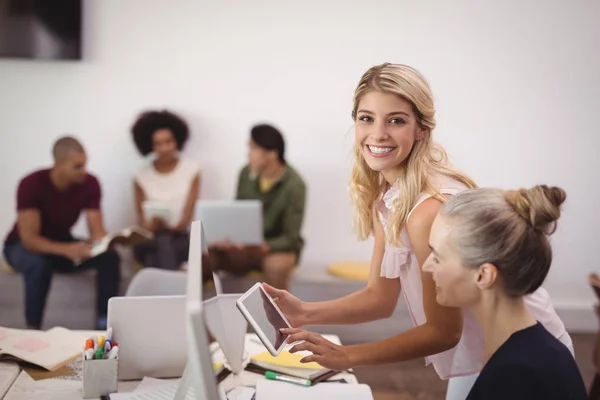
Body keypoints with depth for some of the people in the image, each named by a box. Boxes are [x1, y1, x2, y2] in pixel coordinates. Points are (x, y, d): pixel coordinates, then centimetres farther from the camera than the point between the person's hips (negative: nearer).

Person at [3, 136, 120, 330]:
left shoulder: (90, 183, -18)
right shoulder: (31, 184, -30)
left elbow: (97, 231, -16)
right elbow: (29, 238, -33)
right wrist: (67, 250, -50)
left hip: (63, 244, 4)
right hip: (22, 245, -4)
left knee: (109, 256, -22)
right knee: (39, 263, -39)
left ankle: (105, 322, -16)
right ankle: (33, 328, -26)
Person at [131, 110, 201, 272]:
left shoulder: (191, 170, 4)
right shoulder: (141, 176, 7)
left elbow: (189, 211, -3)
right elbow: (142, 216, 5)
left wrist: (173, 228, -24)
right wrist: (152, 226, -20)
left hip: (182, 238, 0)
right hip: (151, 239, 1)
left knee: (165, 243, -35)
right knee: (162, 243, -35)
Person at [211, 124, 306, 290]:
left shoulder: (294, 185, -15)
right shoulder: (246, 174, -2)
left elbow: (290, 237, -14)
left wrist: (263, 247, -32)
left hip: (279, 246, -4)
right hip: (246, 245, 4)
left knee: (275, 266, -38)